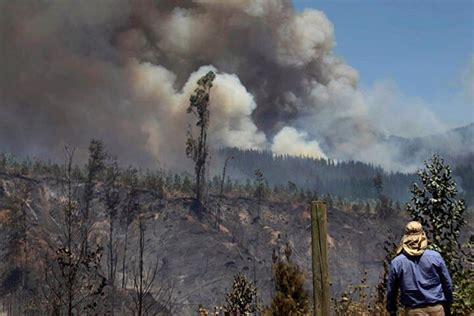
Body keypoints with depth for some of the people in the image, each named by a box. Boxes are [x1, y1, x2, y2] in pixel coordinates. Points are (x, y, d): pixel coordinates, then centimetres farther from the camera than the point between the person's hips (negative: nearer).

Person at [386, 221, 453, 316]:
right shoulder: (435, 256, -6)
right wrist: (448, 307, 17)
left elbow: (391, 291, 2)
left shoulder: (396, 262, -5)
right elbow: (447, 283, 3)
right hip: (436, 308, 0)